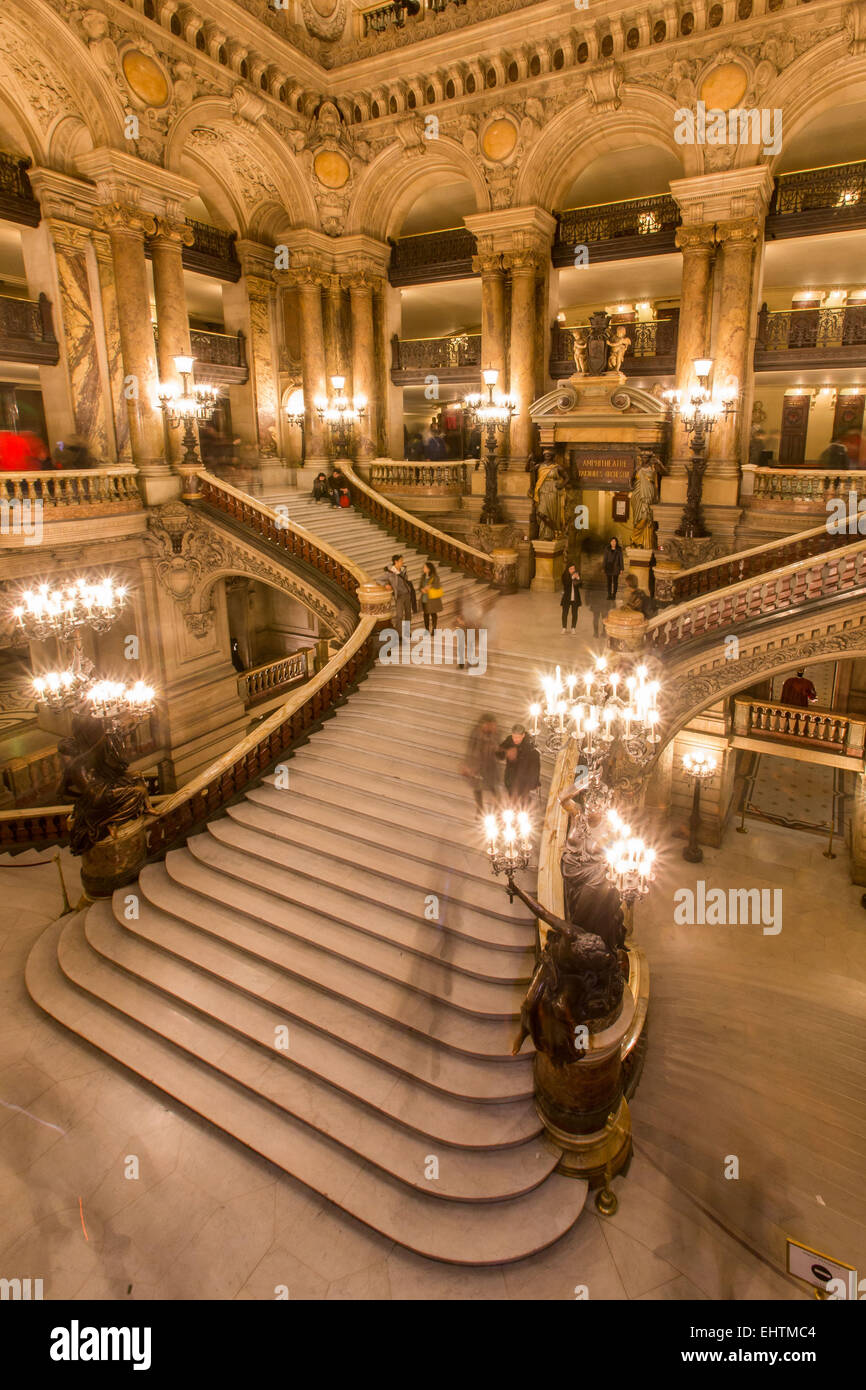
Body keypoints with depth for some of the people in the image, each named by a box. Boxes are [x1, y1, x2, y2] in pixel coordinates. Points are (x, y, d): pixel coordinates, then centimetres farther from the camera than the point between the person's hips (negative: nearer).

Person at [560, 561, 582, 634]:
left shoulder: (577, 574, 0)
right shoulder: (565, 575, -6)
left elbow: (579, 585, -5)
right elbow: (565, 584, -19)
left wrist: (578, 578, -22)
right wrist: (572, 577, -28)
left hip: (575, 597, 1)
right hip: (566, 597, -1)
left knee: (574, 614, 5)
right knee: (565, 613, 2)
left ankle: (573, 628, 18)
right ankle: (564, 628, 16)